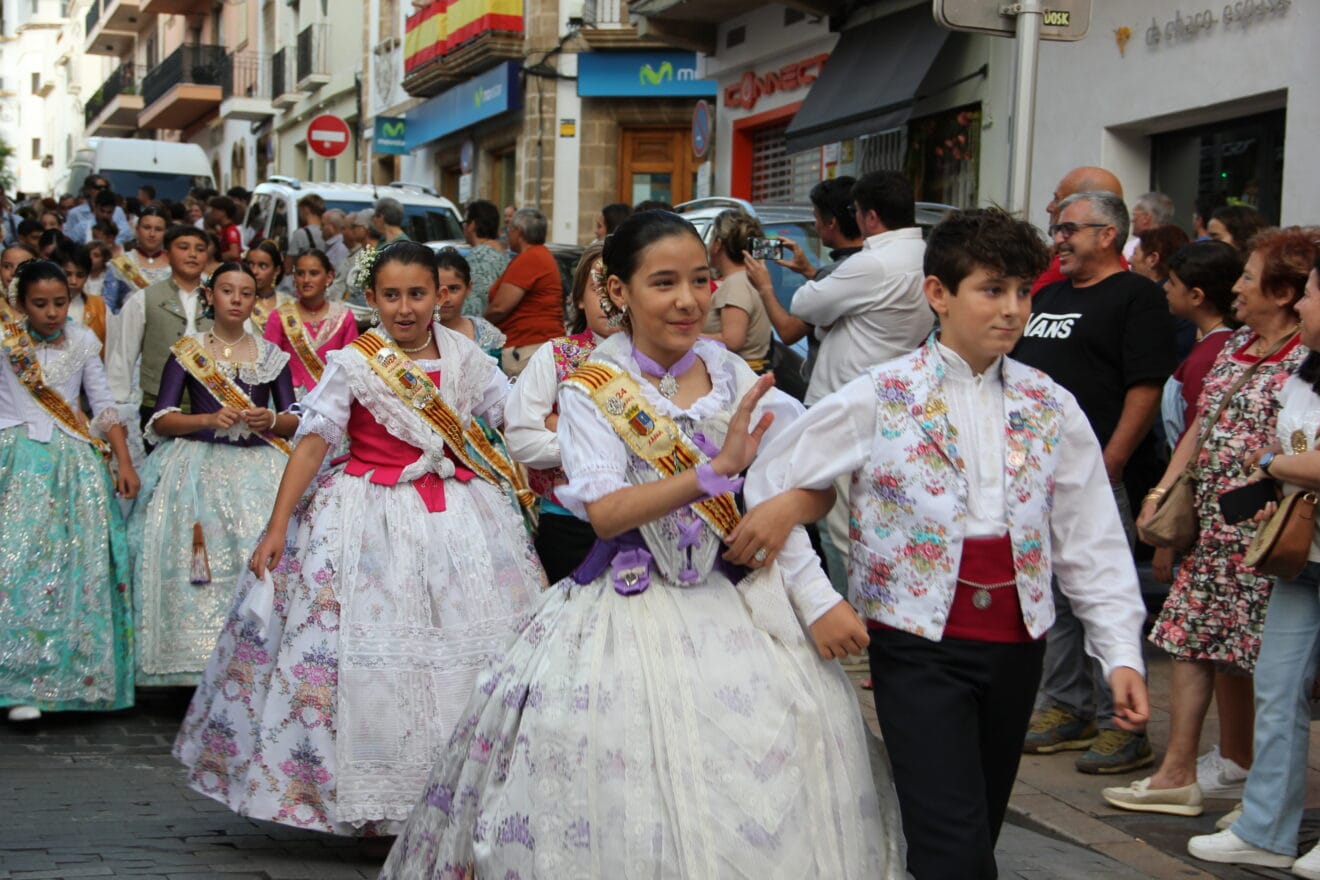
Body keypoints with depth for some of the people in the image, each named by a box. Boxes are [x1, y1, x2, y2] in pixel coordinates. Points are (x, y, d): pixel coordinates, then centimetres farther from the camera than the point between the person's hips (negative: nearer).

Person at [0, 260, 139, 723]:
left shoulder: (81, 341, 9)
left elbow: (104, 406, 10)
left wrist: (124, 462, 4)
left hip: (74, 464, 2)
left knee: (78, 565, -3)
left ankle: (72, 676, 4)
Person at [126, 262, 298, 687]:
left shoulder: (273, 355, 12)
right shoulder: (185, 352, 7)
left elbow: (294, 421, 12)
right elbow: (162, 419, 1)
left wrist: (271, 420, -10)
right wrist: (209, 419, -14)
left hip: (259, 465, 1)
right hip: (199, 466, -1)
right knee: (202, 561, -14)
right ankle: (201, 662, -7)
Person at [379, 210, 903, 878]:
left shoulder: (734, 375, 5)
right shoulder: (591, 392, -5)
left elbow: (817, 477, 6)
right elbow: (604, 512, -18)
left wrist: (786, 505, -15)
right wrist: (714, 472, -28)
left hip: (743, 599, 3)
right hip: (636, 614, -3)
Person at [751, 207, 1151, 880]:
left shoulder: (1050, 408, 6)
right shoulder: (879, 399, -6)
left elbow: (1091, 540, 6)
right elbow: (770, 482, -3)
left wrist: (1120, 651, -1)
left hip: (1016, 642, 5)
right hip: (919, 644, -4)